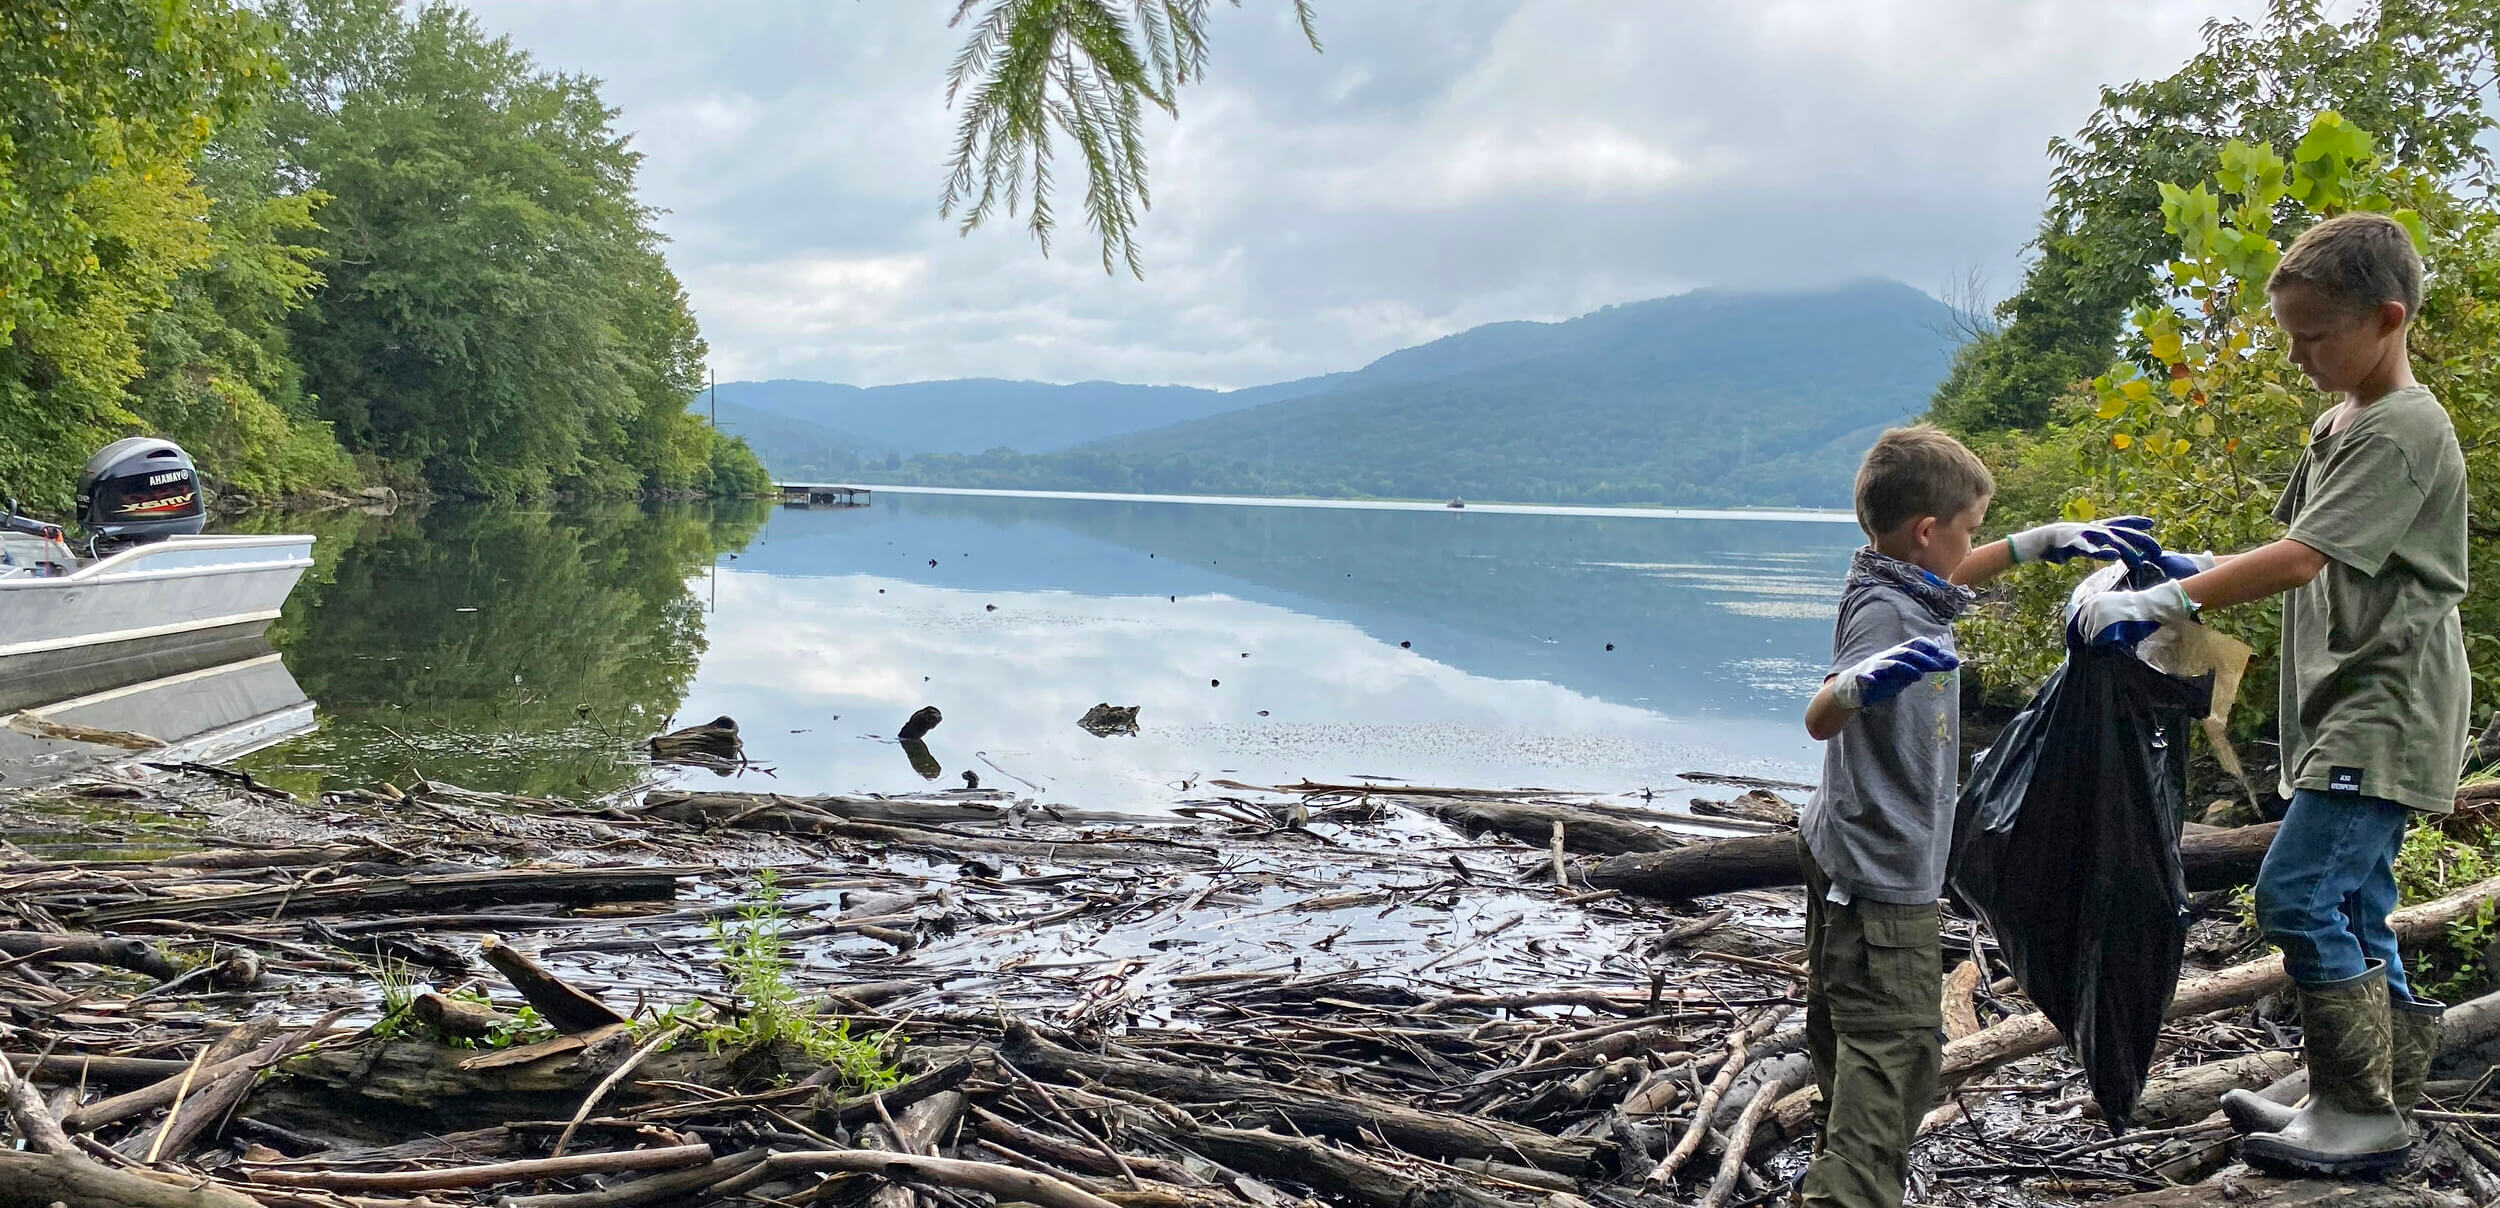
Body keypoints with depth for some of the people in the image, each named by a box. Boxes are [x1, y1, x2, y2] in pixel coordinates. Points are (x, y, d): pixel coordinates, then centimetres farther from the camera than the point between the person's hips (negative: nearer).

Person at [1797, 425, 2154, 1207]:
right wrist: (1866, 682, -55)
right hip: (1881, 873, -11)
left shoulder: (1903, 586, 6)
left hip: (1844, 853, 11)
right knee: (1896, 1041, -11)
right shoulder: (1883, 612, -23)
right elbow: (1820, 719, -35)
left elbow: (1962, 574, 29)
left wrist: (2051, 541, 28)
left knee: (1847, 1026, 20)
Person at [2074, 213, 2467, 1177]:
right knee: (2351, 906, 13)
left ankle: (2360, 1115, -2)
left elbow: (2299, 560, -25)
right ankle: (2370, 1100, 23)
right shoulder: (2339, 426, 15)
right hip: (2349, 710, 10)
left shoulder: (2404, 431, -16)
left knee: (2299, 891, -13)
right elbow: (2307, 561, 23)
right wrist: (2201, 570, 7)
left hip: (2384, 715, -10)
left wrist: (2159, 604, -27)